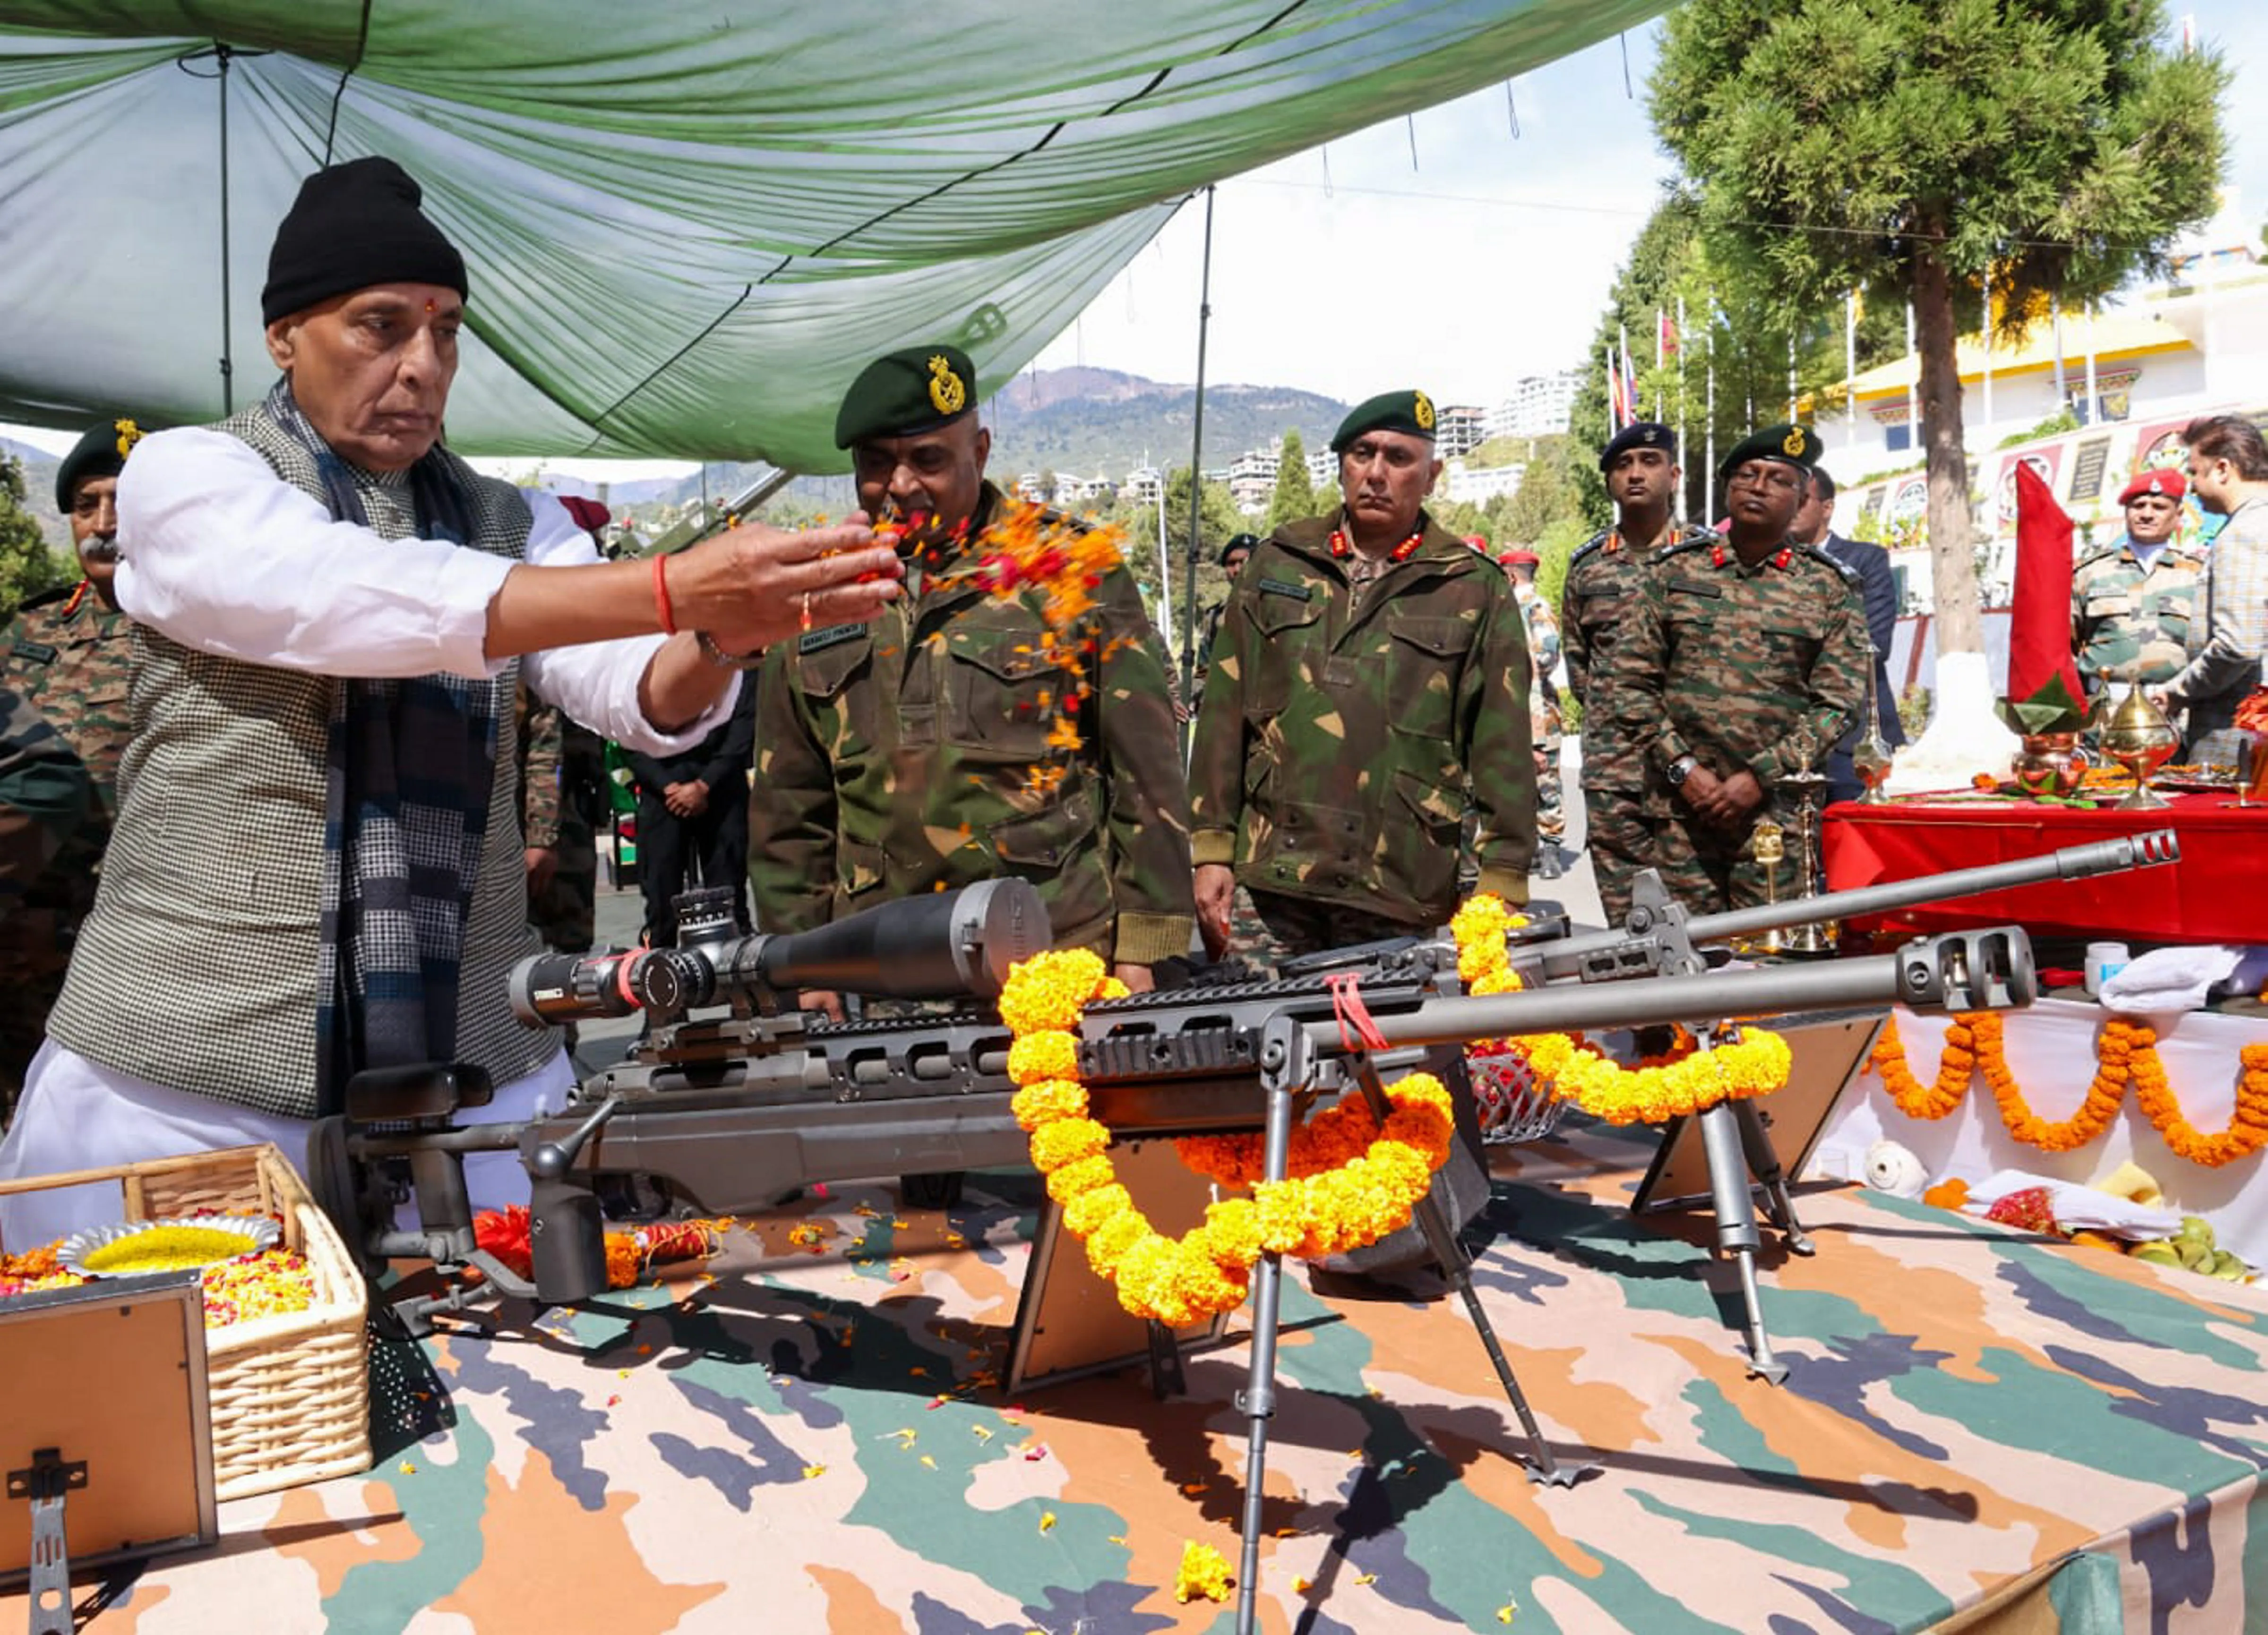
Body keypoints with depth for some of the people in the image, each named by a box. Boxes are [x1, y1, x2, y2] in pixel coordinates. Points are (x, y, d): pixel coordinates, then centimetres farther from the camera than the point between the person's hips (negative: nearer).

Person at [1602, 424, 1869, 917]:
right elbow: (1628, 680, 5)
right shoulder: (1673, 572, 9)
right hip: (1680, 808, 1)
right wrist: (1682, 769, -6)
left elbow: (1837, 702, 0)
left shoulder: (1830, 588, 7)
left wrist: (1759, 778, -10)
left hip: (1777, 814, -1)